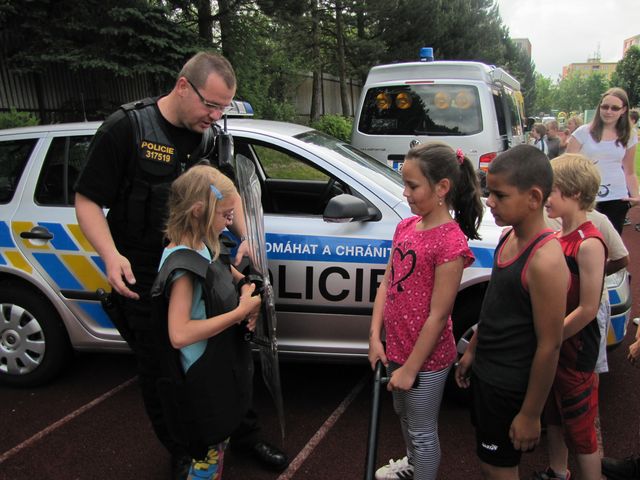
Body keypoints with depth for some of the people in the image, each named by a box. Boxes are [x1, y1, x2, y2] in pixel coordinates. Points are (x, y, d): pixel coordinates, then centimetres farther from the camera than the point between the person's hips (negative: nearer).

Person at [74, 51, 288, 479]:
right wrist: (112, 256, -26)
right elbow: (87, 200, -10)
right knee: (161, 370, 12)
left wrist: (245, 236, -1)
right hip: (144, 279, -4)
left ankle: (245, 434, 38)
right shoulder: (127, 127, -13)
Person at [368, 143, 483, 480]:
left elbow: (438, 315, -21)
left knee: (422, 431, 12)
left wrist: (410, 368, -16)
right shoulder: (405, 227, 1)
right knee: (404, 414, 30)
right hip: (396, 347, 8)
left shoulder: (450, 241, -23)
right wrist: (375, 337, -4)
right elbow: (386, 284, 3)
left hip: (426, 358, -8)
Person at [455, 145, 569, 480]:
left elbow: (549, 345, -23)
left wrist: (530, 414, -16)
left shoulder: (545, 261, -27)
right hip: (486, 371, 8)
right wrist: (472, 350, 17)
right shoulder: (509, 237, -1)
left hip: (512, 385, -8)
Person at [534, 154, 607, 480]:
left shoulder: (588, 244, -22)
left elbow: (588, 309, -22)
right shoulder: (558, 238, 3)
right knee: (554, 416, 24)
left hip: (575, 351, -8)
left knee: (580, 429, 6)